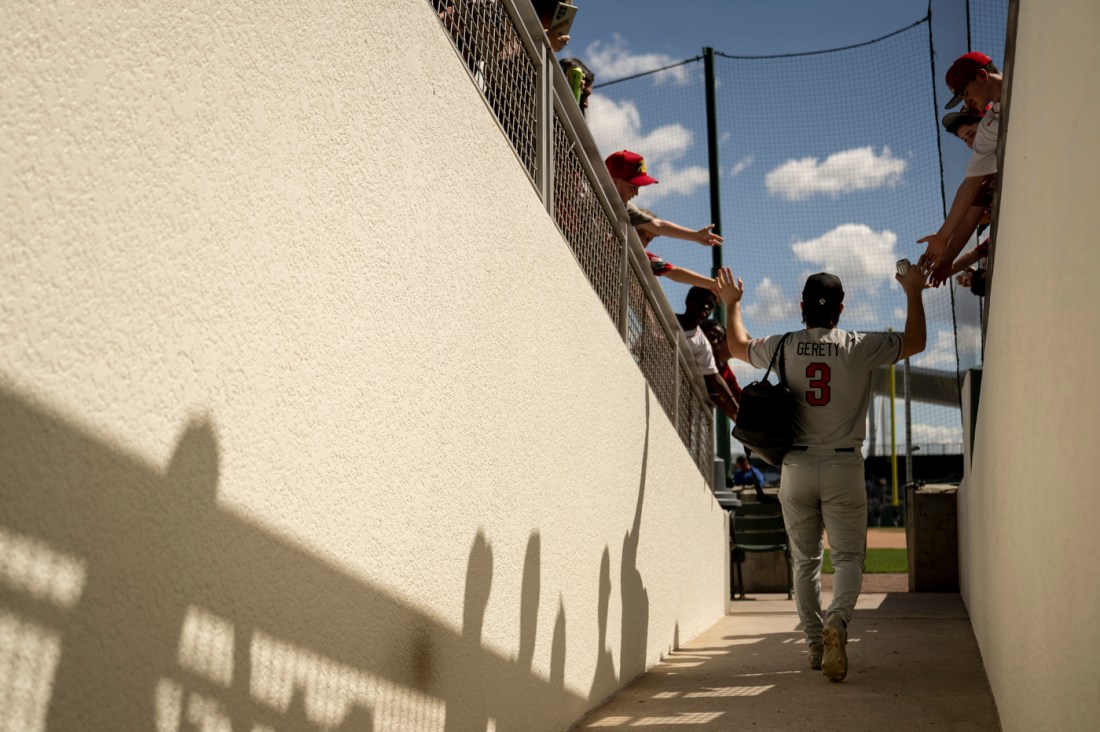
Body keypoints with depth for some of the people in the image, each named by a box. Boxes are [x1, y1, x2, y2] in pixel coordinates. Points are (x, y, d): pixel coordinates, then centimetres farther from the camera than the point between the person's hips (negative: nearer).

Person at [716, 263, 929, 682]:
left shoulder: (782, 348, 1)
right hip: (843, 467, -2)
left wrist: (732, 305, 36)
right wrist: (914, 293, 20)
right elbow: (915, 342, 10)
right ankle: (838, 620, -25)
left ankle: (815, 645, 14)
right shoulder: (860, 347, -5)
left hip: (796, 468, 2)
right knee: (848, 555, 2)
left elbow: (738, 346, 22)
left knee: (804, 560, 12)